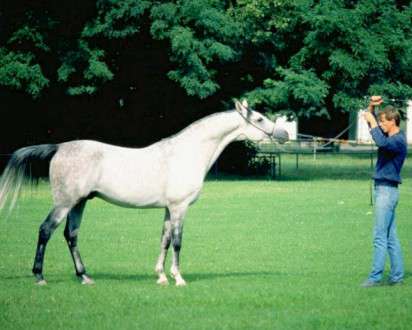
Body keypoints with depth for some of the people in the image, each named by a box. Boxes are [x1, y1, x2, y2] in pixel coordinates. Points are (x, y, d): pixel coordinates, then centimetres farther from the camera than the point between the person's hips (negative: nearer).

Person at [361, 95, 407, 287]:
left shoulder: (398, 140, -14)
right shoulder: (389, 137, 14)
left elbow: (381, 143, -34)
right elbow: (372, 123, 26)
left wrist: (372, 121, -23)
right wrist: (371, 107, 8)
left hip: (387, 190, -10)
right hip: (382, 190, 10)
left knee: (380, 237, -10)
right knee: (391, 237, 10)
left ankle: (375, 277, -11)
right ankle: (397, 277, 12)